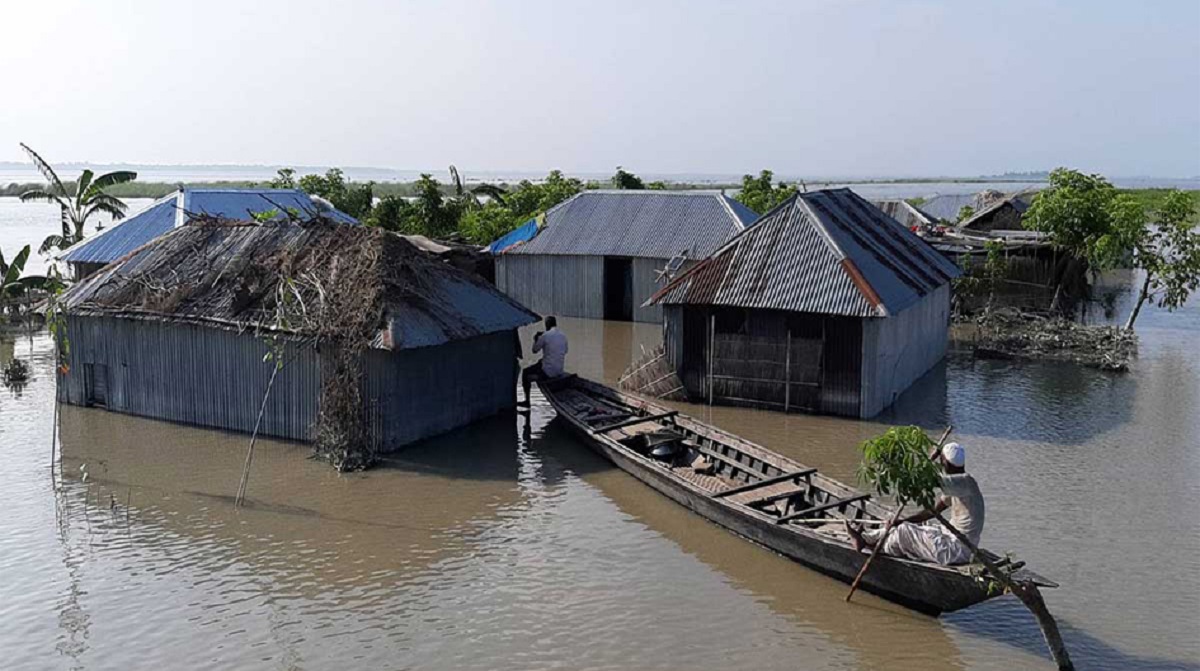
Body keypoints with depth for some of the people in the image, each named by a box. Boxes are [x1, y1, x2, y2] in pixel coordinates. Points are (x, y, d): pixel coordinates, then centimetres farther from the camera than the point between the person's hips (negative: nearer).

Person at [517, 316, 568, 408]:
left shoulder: (545, 336, -13)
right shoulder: (563, 335, 4)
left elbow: (535, 350, -3)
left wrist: (535, 339, 16)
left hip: (548, 371, -6)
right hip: (560, 371, 7)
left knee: (525, 372, 15)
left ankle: (527, 401, 14)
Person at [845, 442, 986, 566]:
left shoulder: (965, 482, -23)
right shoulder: (958, 484, 8)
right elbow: (933, 510, 13)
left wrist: (931, 458, -13)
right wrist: (903, 521, 7)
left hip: (957, 550, -9)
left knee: (904, 532, -3)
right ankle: (865, 538, 27)